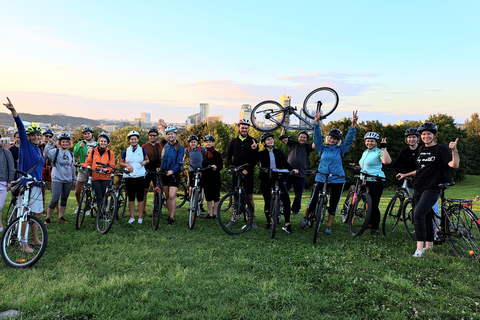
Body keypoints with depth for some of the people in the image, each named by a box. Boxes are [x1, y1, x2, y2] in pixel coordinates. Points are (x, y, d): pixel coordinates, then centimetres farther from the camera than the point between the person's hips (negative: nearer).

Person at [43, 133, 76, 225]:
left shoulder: (71, 154, 14)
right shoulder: (55, 151, -1)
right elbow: (46, 154, -23)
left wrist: (73, 180, 21)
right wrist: (50, 144, -31)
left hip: (68, 180, 5)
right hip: (57, 179, -5)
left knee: (64, 199, 10)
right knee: (55, 199, -10)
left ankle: (61, 217, 22)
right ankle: (48, 218, 3)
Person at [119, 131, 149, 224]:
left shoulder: (142, 150, 5)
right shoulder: (126, 151, 6)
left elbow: (147, 159, 18)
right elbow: (121, 163, 11)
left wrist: (145, 162, -5)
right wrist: (127, 165, -9)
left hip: (140, 176, -1)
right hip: (129, 177, 1)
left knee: (140, 197, 1)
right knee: (131, 197, 6)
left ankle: (140, 217, 11)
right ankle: (132, 217, 17)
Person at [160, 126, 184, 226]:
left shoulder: (180, 148, -4)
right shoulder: (165, 146, 13)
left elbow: (179, 162, -11)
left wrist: (172, 170, -26)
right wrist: (160, 167, 2)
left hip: (174, 174, -5)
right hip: (164, 173, 5)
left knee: (172, 196, -13)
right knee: (167, 196, 10)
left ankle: (172, 218, -6)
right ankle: (170, 214, 22)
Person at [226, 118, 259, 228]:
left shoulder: (253, 142, 3)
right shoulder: (233, 142, 9)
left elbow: (255, 159, 0)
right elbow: (228, 159, 7)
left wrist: (248, 170, -17)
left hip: (248, 174, -1)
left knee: (250, 196, 3)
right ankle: (233, 218, 16)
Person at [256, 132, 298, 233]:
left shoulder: (279, 153, 10)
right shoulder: (261, 154, 1)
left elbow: (285, 163, 10)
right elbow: (252, 163, -8)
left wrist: (292, 169, -6)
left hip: (278, 179, 2)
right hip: (266, 180, -1)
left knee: (286, 200, -11)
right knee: (267, 201, 7)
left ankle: (287, 224, -2)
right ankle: (269, 222, 28)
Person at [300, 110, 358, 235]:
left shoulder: (341, 149, 9)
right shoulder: (322, 148, 8)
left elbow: (349, 138, 0)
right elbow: (317, 136, -3)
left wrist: (353, 124, -11)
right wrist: (317, 123, -16)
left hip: (337, 179, 1)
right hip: (321, 178, -1)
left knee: (333, 204, 4)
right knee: (313, 200, -10)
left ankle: (329, 227, 15)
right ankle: (306, 217, 16)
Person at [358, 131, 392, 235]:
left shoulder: (379, 152, -8)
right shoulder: (365, 152, 17)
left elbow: (387, 161, -29)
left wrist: (384, 148, -25)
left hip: (376, 182, -8)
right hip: (365, 181, 8)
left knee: (374, 205, -6)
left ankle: (375, 229, 4)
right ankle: (370, 223, 32)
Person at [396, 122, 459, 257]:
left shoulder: (441, 149, -5)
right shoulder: (421, 149, 15)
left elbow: (454, 165, -17)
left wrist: (454, 150, -30)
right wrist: (406, 175, 25)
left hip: (432, 189, -7)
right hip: (418, 188, 7)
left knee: (418, 215, -21)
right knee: (426, 217, 14)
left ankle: (419, 248, -17)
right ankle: (429, 244, 26)